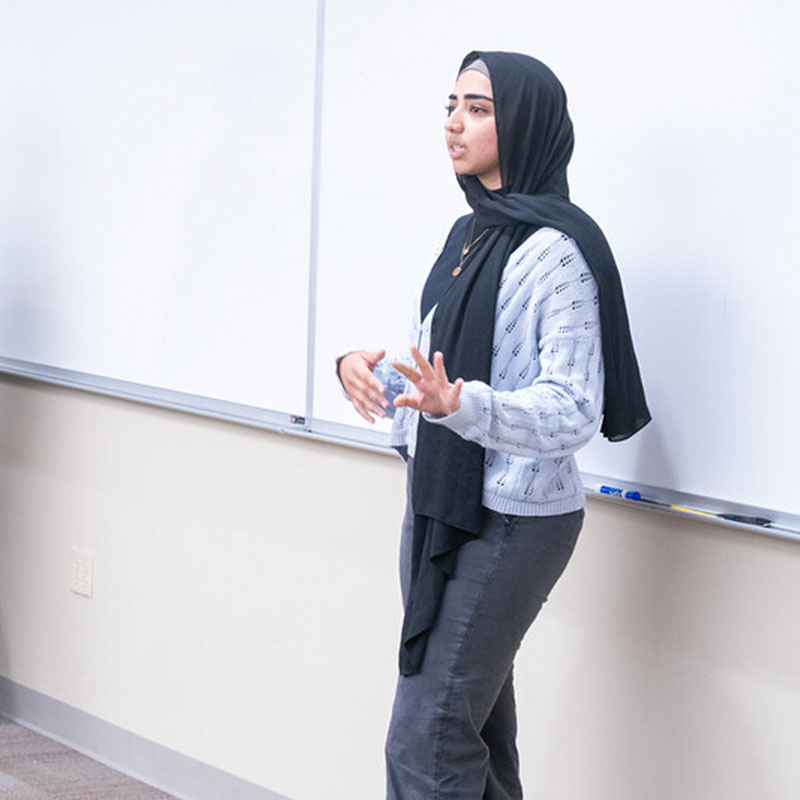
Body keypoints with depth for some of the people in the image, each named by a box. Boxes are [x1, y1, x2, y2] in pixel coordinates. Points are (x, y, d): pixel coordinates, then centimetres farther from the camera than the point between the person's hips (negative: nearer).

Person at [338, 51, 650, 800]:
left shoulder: (554, 250, -15)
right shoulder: (466, 235, 12)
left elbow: (573, 410, -19)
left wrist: (458, 403, -35)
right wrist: (368, 369, -4)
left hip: (509, 521, -9)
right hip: (436, 501, 9)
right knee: (477, 731, 15)